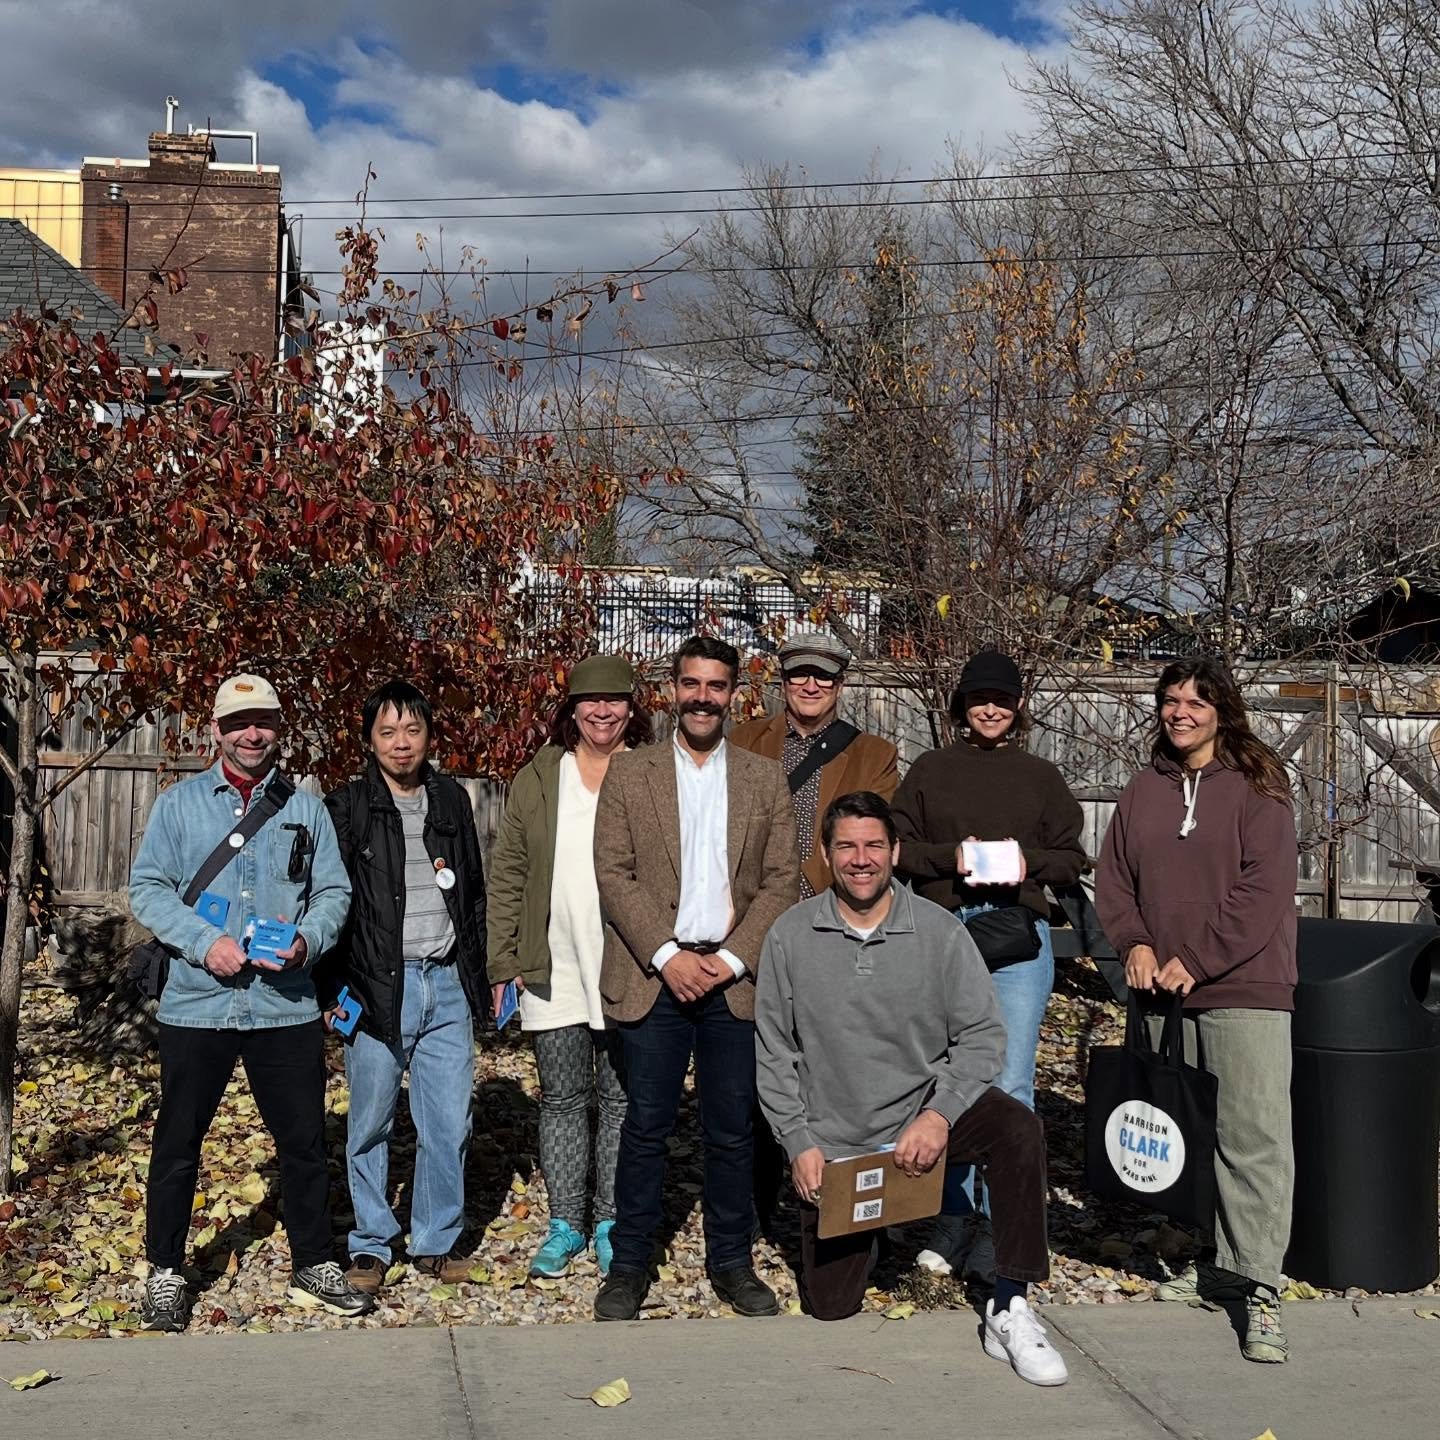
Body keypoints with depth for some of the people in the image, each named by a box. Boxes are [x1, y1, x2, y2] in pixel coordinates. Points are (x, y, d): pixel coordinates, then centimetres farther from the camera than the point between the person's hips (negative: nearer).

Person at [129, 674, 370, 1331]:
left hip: (287, 1005, 1)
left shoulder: (306, 810, 8)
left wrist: (308, 938, -13)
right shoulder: (179, 804, 3)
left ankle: (314, 1264, 24)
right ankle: (165, 1271, 24)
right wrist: (204, 942, -15)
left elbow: (334, 891, 7)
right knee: (178, 1142, 8)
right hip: (196, 1003, -1)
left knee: (304, 1141, 8)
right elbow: (147, 887, -1)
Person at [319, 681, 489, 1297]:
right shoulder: (347, 807, -2)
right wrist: (333, 991, -7)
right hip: (377, 986, -3)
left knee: (449, 1124, 6)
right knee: (371, 1125, 5)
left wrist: (479, 975, 15)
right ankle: (370, 1246, 20)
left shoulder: (452, 800, 10)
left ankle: (437, 1242, 20)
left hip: (448, 985, 3)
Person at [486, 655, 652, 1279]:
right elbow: (507, 876, 7)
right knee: (561, 1099, 9)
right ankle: (564, 1224, 21)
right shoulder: (537, 778, 6)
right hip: (554, 970, 1)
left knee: (621, 1099, 7)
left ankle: (611, 1223, 21)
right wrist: (502, 964, 2)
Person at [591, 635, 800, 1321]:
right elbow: (613, 873, -3)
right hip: (653, 976, -1)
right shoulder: (629, 773, 4)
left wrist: (730, 960, -8)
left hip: (735, 979, 1)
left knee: (732, 1129, 7)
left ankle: (730, 1261, 22)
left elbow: (783, 881, 3)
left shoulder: (765, 779, 8)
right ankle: (629, 1264, 16)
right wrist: (667, 957, -12)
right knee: (646, 1125, 3)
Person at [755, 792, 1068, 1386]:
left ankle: (1008, 1310, -20)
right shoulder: (790, 937, -4)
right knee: (830, 1305, 4)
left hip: (922, 1116, -1)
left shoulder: (940, 932, -7)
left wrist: (940, 1115, -22)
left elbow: (982, 1036, -7)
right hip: (833, 1142, 1)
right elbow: (773, 1053, 1)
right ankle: (862, 1227, 38)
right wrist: (799, 1142, -7)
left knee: (1019, 1130, -31)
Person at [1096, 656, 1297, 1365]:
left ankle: (1259, 1288, -5)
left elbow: (1262, 889, -10)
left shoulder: (1256, 788, -3)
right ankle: (1218, 1262, 23)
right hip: (1164, 992, 5)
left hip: (1243, 988, -5)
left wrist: (1195, 960, -13)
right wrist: (1136, 944, -3)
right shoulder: (1143, 791, 13)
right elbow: (1113, 879, 14)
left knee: (1253, 1136, -9)